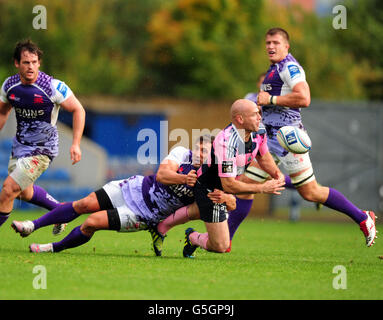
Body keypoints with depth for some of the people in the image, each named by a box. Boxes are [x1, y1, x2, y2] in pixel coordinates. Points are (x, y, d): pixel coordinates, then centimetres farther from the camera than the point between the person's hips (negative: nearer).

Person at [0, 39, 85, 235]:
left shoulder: (53, 87, -21)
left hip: (42, 150, -7)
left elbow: (78, 110, -11)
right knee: (24, 192, 22)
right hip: (19, 145, 7)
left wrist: (75, 144, -17)